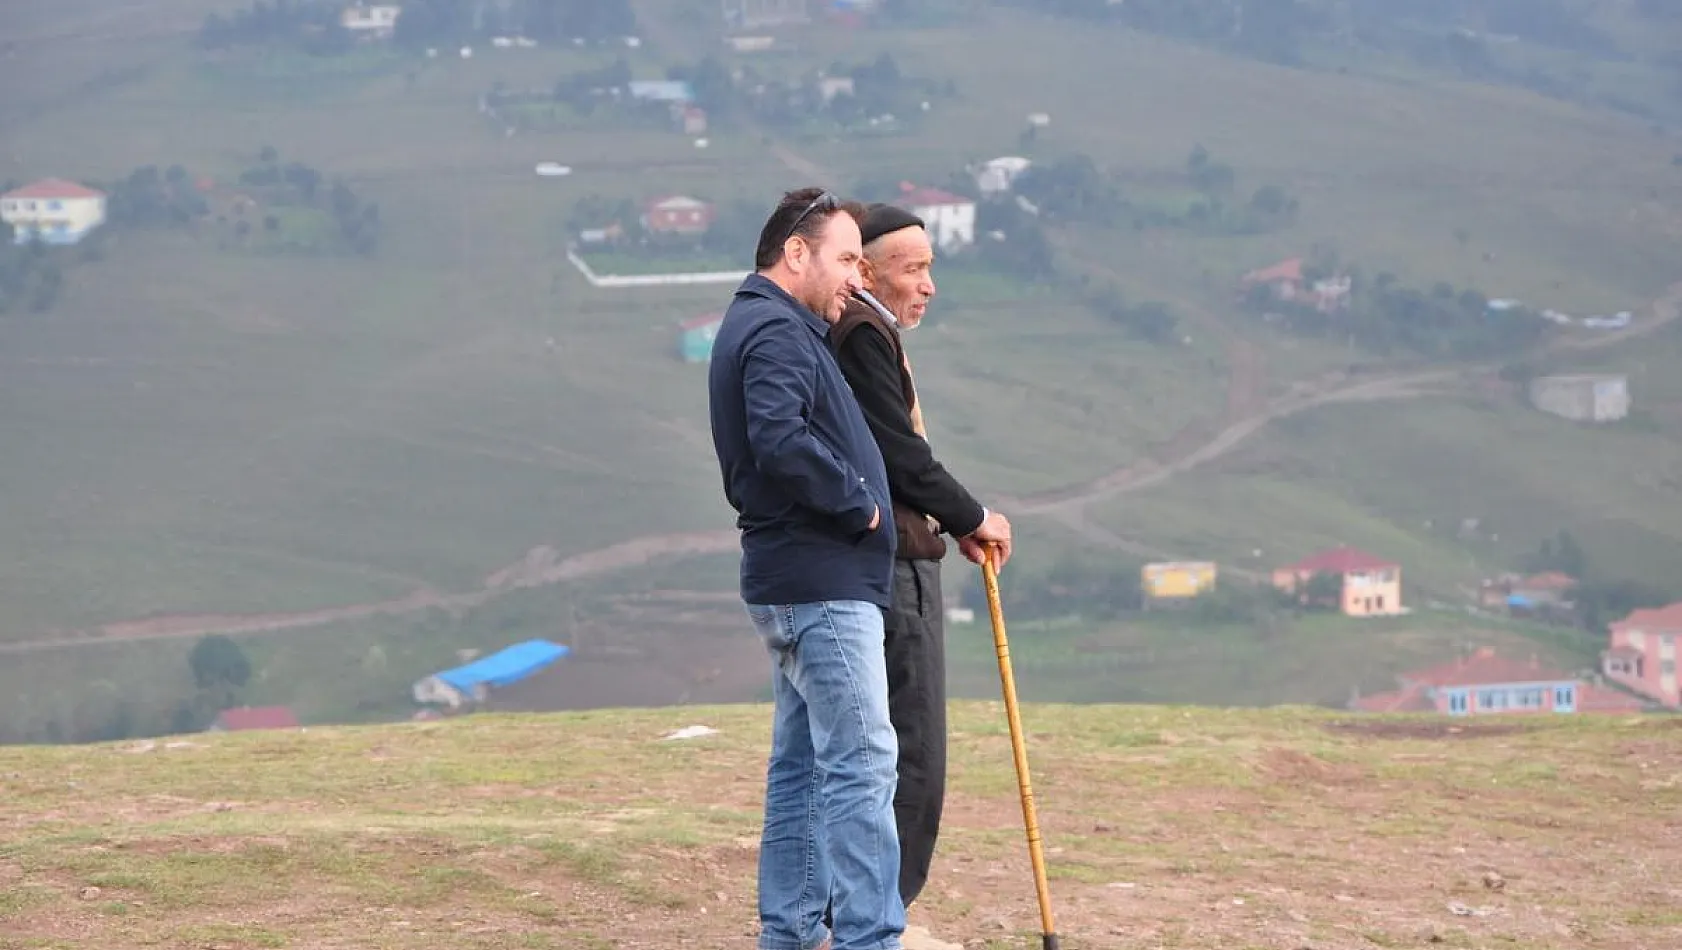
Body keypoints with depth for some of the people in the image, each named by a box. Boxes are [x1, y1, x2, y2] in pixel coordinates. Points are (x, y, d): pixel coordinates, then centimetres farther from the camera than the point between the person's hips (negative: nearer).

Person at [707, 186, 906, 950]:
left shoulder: (768, 328, 19)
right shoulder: (777, 332, -14)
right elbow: (781, 441, -29)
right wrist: (859, 506, -17)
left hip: (794, 581, 11)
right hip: (823, 582, -11)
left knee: (802, 763, 14)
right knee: (861, 761, -11)